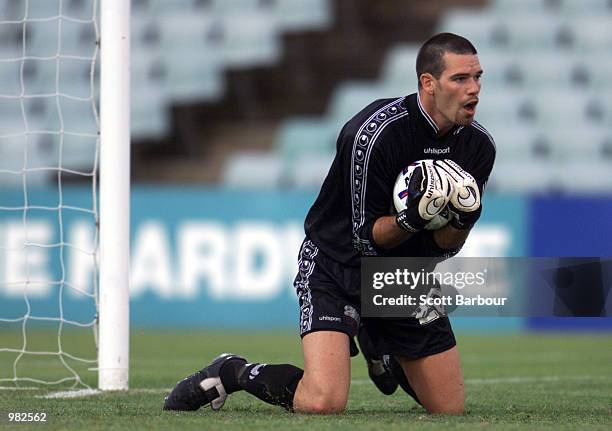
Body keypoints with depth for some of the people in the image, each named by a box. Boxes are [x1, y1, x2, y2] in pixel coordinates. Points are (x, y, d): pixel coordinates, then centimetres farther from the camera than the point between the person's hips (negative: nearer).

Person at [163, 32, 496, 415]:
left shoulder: (478, 145, -8)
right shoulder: (375, 132, -25)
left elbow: (442, 247, -1)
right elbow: (367, 237, -19)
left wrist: (463, 221, -24)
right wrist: (411, 219, -39)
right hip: (337, 264, -6)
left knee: (450, 408, 9)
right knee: (323, 403, -26)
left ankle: (378, 350, 39)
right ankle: (231, 373, 3)